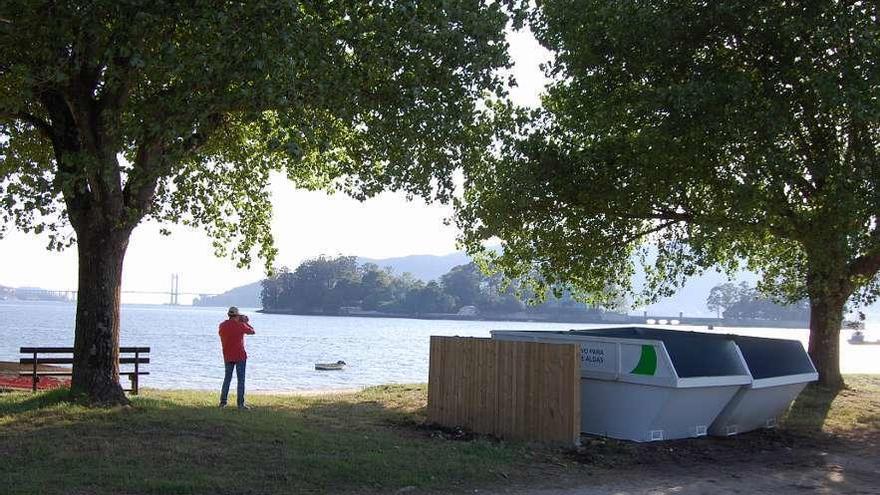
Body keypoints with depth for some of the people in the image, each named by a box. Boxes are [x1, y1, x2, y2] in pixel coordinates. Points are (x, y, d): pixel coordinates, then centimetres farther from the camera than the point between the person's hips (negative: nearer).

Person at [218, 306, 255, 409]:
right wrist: (246, 322, 14)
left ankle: (223, 401, 13)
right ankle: (240, 403, 0)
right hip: (240, 356, -4)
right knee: (240, 379, 1)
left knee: (227, 378, 15)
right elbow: (252, 331, 2)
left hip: (227, 357, 4)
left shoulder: (222, 326, 1)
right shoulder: (240, 325, -12)